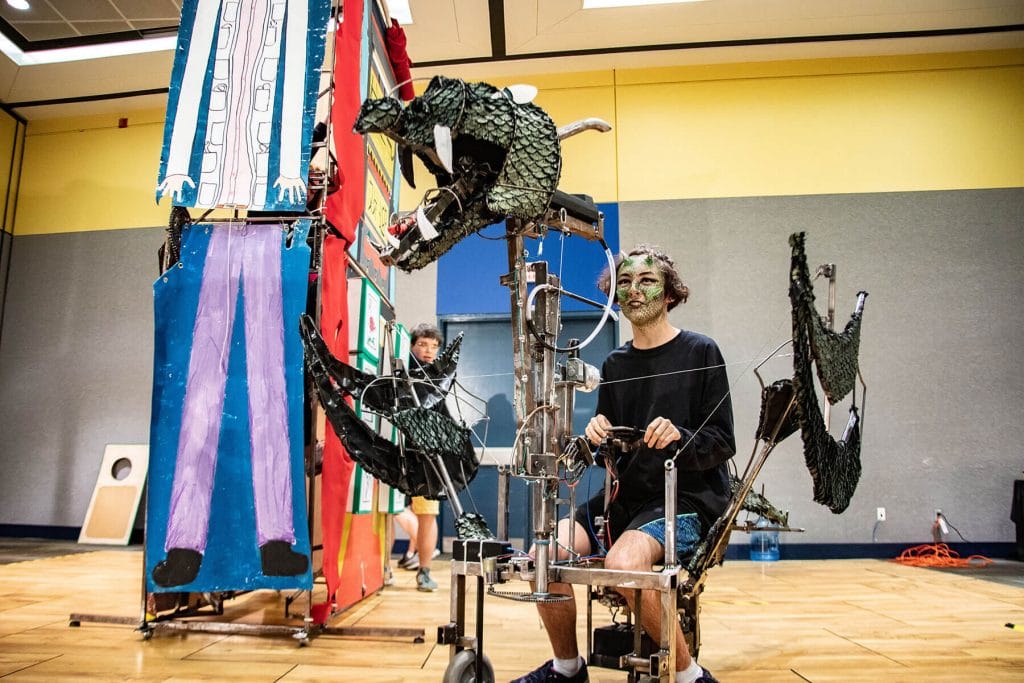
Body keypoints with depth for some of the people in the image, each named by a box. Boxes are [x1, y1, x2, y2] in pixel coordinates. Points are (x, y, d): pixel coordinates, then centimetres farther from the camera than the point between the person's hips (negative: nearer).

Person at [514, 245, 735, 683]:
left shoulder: (700, 351, -2)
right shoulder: (615, 365, 13)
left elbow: (723, 444, -4)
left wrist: (679, 437, -25)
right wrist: (596, 437, -8)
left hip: (688, 498, -5)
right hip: (627, 495, 5)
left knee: (623, 561, -33)